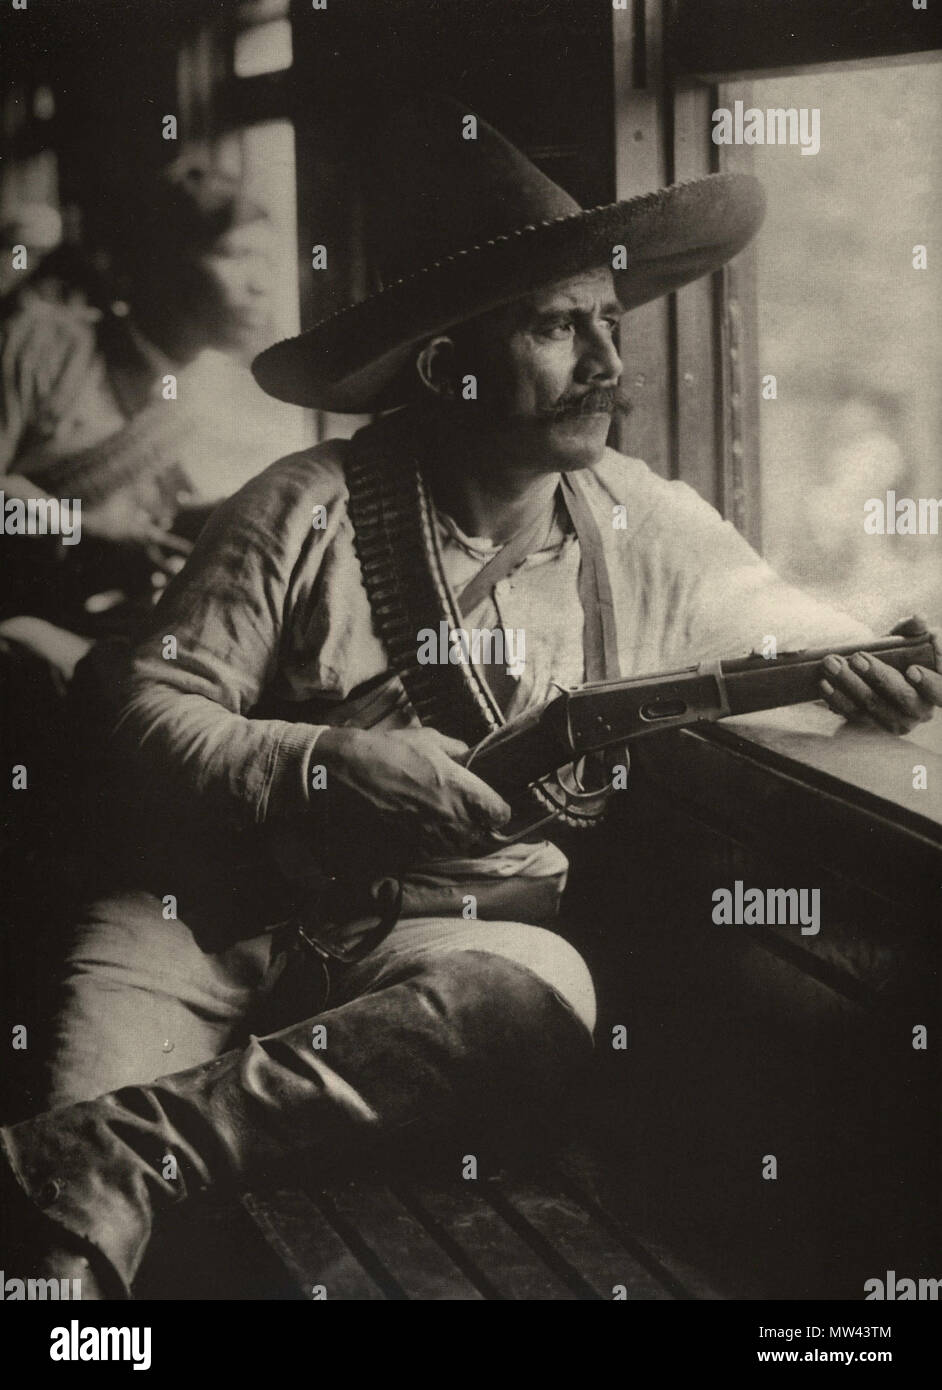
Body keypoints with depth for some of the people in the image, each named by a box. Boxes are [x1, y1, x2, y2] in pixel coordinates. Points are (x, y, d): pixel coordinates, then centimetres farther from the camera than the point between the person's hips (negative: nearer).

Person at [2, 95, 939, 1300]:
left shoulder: (648, 533, 4)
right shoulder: (309, 512, -5)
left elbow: (793, 636, 17)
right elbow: (149, 705, -5)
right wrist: (325, 767, -21)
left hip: (447, 933, 2)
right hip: (217, 907, -1)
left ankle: (110, 1155, -38)